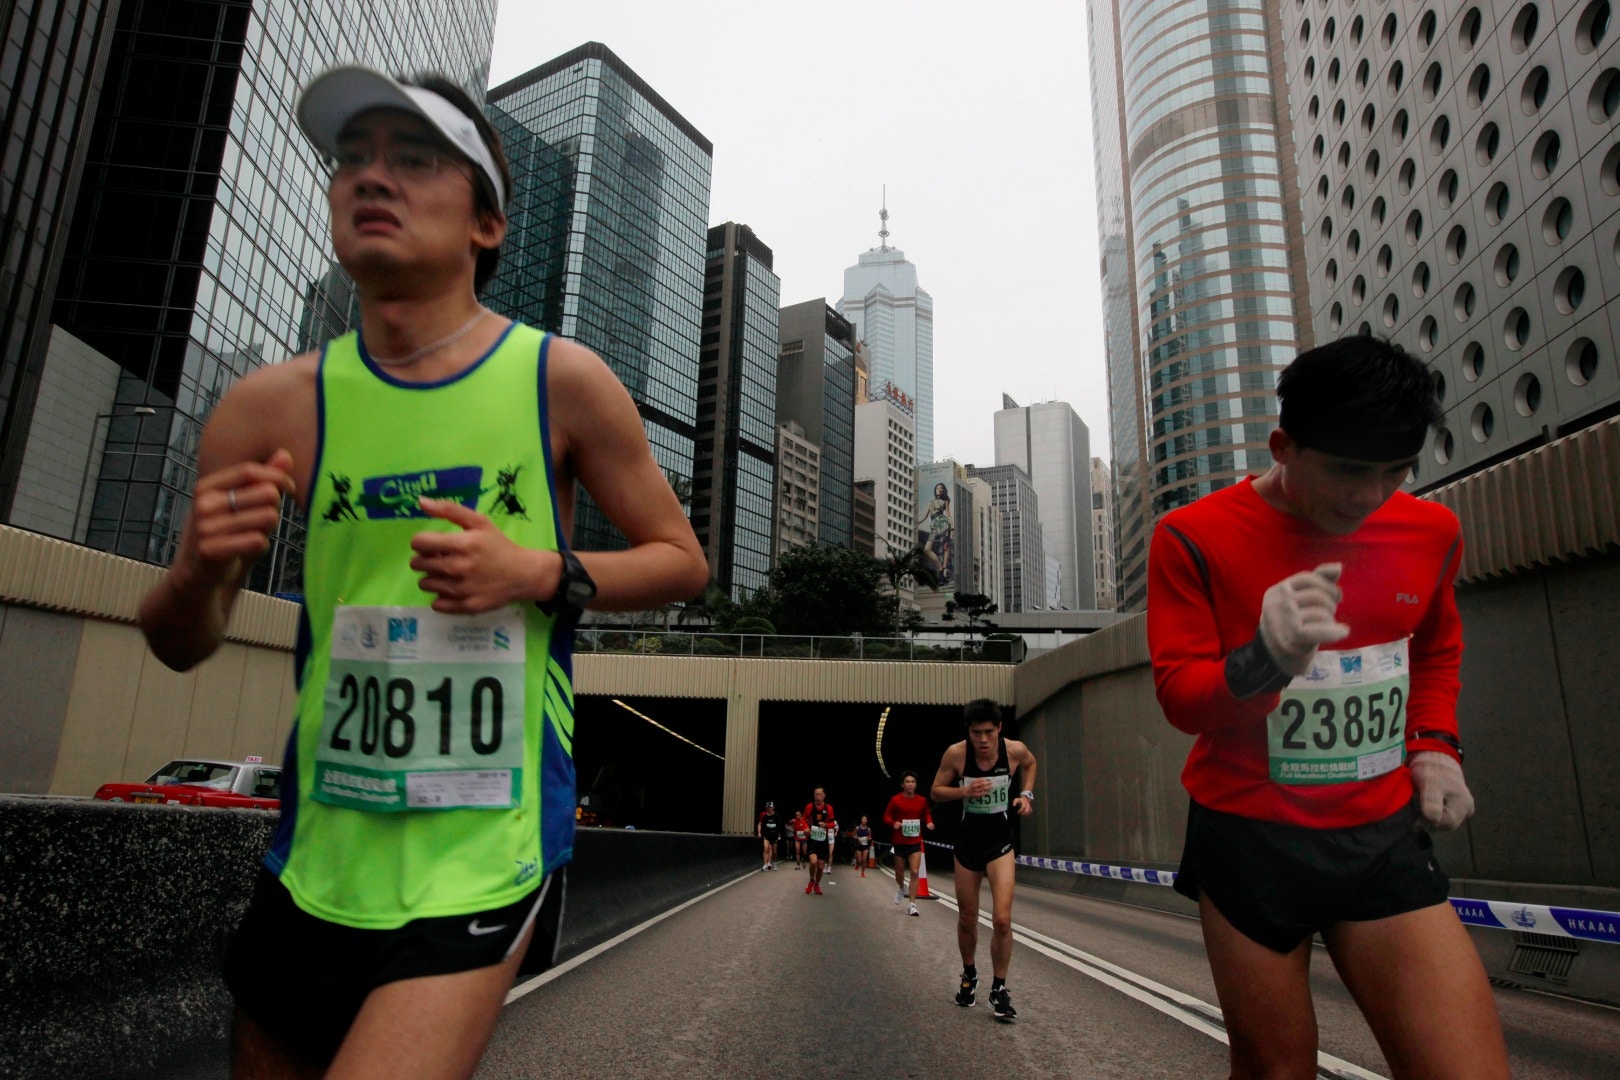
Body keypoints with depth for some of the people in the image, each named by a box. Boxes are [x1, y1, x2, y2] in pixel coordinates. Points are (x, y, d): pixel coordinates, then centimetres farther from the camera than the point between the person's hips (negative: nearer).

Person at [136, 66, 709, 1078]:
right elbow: (182, 646, 7)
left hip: (489, 854, -3)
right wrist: (199, 569, -16)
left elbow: (682, 562, 1)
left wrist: (543, 573, -16)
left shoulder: (562, 380, -6)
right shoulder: (274, 407, -1)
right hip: (318, 853, 4)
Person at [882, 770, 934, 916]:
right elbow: (886, 817, -3)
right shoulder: (895, 800, -9)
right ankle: (901, 889, 47)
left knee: (915, 872, -11)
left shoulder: (922, 801, -1)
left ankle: (912, 905, -7)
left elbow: (926, 815, 14)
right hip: (899, 842, -1)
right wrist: (893, 823, -24)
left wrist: (929, 823, -7)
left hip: (915, 842, 1)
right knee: (899, 872, 12)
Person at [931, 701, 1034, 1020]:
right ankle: (969, 975, 40)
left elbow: (1030, 764, 11)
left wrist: (1026, 794, -3)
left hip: (1001, 843, 0)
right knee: (967, 920, 13)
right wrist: (965, 791, -23)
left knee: (1002, 919, -13)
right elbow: (936, 791, -6)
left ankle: (999, 989, 8)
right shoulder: (956, 753, -18)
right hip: (968, 842, 1)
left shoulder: (1015, 750, -14)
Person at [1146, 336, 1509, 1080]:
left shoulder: (1431, 530, 1)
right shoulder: (1193, 538, -12)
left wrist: (1435, 741, 7)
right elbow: (1178, 695, -11)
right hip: (1249, 842, -3)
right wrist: (1263, 662, -31)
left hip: (1382, 837, 4)